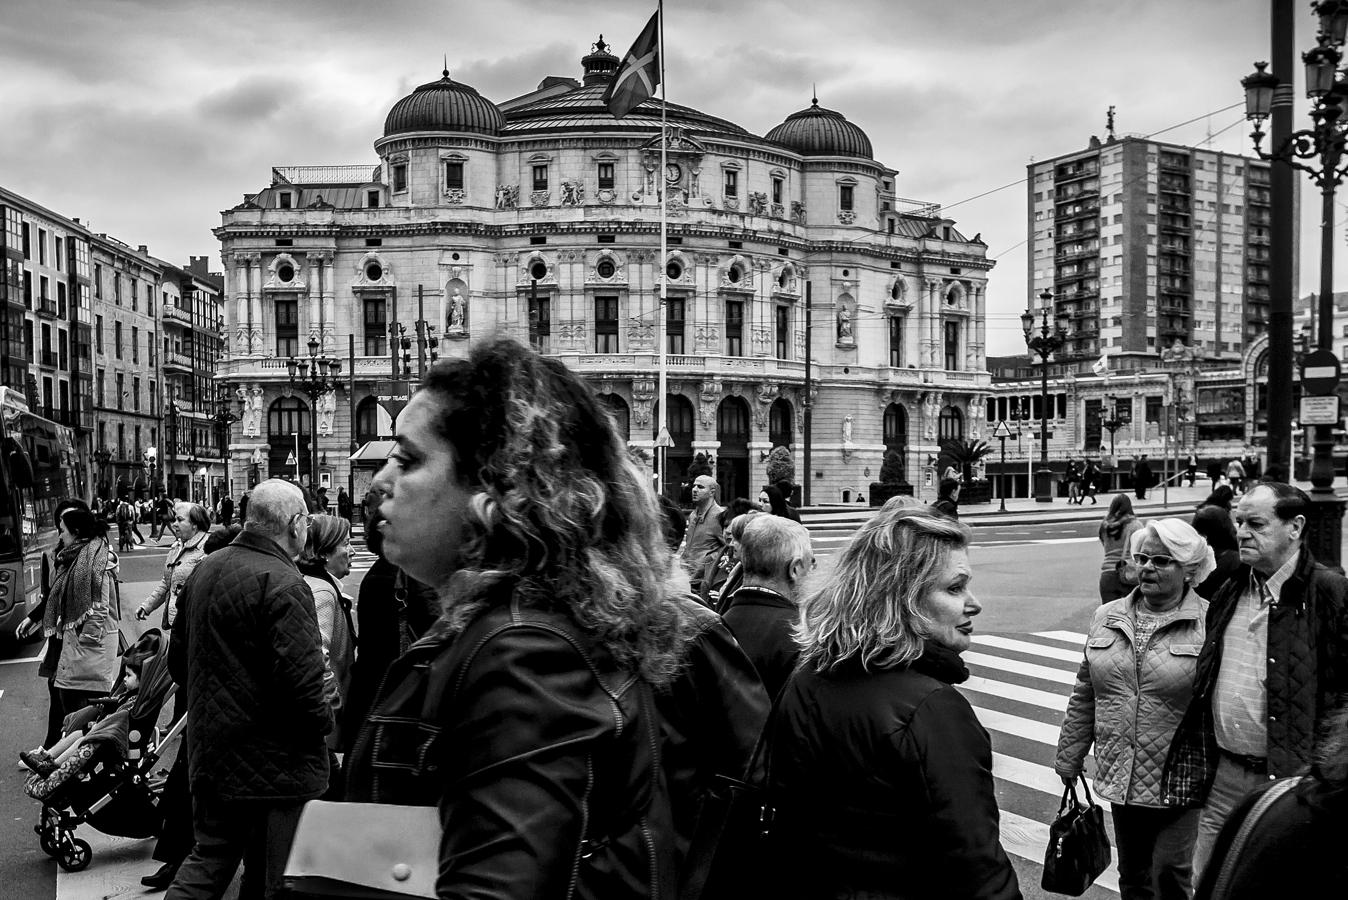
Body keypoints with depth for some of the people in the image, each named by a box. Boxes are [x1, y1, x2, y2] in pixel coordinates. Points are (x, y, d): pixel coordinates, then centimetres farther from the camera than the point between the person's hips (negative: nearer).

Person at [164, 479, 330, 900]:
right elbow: (301, 681, -26)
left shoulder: (204, 570, 6)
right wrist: (324, 722, -8)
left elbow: (178, 662, 16)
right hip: (276, 764, -8)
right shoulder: (282, 583, -20)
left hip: (209, 752, 8)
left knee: (209, 859, 22)